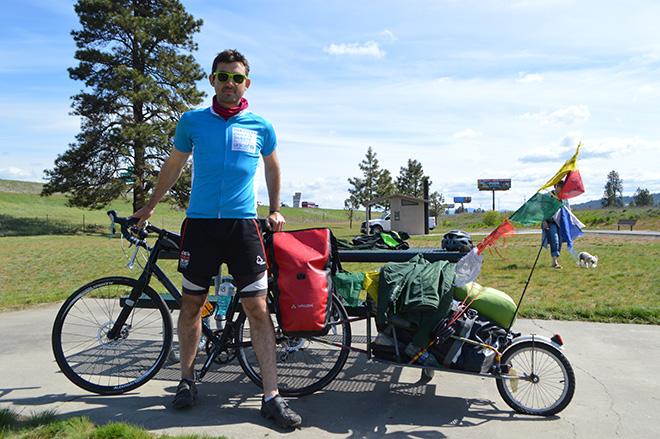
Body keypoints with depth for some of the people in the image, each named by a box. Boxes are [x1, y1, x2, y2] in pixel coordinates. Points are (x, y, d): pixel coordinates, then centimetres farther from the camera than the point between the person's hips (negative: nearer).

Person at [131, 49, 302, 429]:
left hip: (243, 225, -1)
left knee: (258, 308, -4)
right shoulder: (192, 121, 5)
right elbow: (174, 166, 18)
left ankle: (272, 397, 4)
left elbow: (272, 167, 22)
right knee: (192, 303, 10)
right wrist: (150, 207, 23)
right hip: (200, 223, 1)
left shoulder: (261, 127, 5)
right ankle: (188, 379, 31)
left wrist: (275, 211, 20)